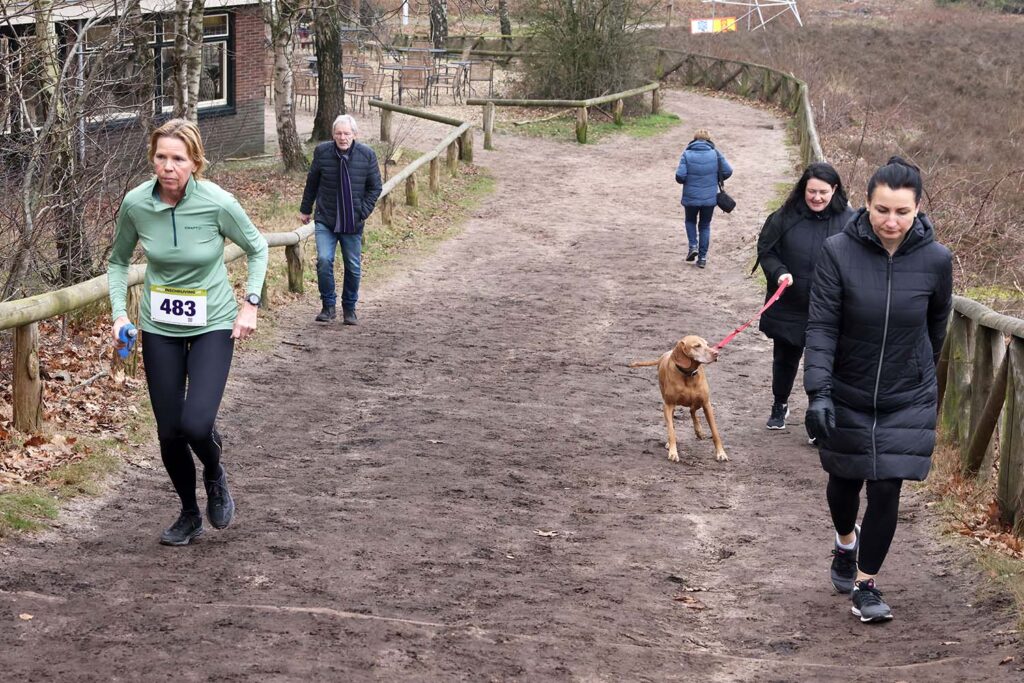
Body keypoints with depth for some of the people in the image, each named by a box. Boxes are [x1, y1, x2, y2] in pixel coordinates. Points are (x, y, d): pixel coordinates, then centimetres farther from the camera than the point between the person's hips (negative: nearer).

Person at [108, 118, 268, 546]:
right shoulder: (136, 204, -12)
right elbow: (118, 260, 6)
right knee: (169, 433, 5)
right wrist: (119, 312, -6)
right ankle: (189, 516, 30)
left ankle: (215, 476, 18)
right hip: (160, 329, 3)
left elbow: (257, 249, 0)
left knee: (196, 424, -19)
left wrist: (250, 304, -7)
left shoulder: (218, 204, -19)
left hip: (213, 326, -3)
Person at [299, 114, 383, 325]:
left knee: (353, 267, 8)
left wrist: (363, 213, -5)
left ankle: (349, 308, 26)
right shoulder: (322, 152, -5)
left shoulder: (366, 155, -5)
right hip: (326, 220, -1)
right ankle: (328, 306, -1)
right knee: (324, 260, -16)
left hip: (353, 222, 1)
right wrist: (305, 210, 15)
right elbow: (312, 183, 8)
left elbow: (375, 187, 4)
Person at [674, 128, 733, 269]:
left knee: (690, 221, 24)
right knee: (705, 226, 14)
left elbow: (680, 176, -15)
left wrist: (686, 181, 8)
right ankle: (702, 257, 11)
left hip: (691, 197, -1)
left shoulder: (687, 154, -8)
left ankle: (693, 246, 4)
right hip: (710, 198, 1)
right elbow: (727, 171, -6)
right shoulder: (715, 154, -4)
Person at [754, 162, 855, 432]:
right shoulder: (785, 217, -6)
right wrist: (779, 272, -17)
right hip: (788, 308, 2)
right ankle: (780, 406, 41)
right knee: (785, 359, 19)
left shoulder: (849, 221, -7)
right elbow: (766, 250, 1)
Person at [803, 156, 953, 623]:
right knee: (845, 479, 17)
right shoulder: (839, 252, -17)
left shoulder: (935, 260, -12)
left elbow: (936, 323, 6)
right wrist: (818, 391, -26)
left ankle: (865, 582, 15)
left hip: (908, 400, 0)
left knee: (886, 490, -3)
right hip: (847, 396, 0)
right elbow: (821, 326, -17)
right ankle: (846, 541, 49)